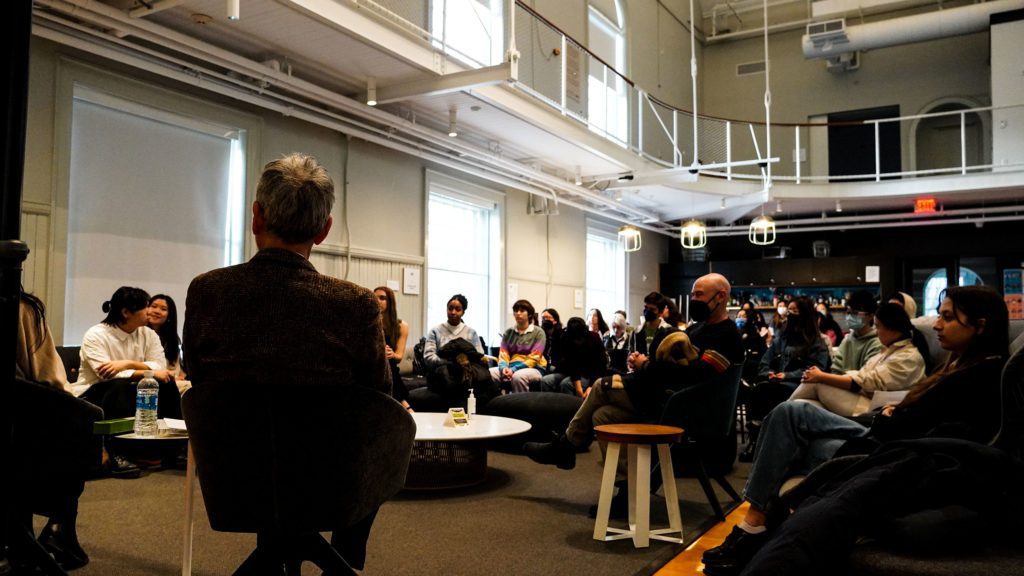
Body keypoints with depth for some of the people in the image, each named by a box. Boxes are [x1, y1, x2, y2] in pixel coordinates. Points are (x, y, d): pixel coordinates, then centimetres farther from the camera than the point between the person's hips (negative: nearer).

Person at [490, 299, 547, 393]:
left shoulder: (538, 332, 3)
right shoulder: (508, 333, 16)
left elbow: (534, 358, -6)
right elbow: (503, 354, 8)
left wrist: (514, 369, -18)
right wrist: (504, 367, -16)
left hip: (533, 368, -4)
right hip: (511, 367, 4)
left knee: (518, 376, -39)